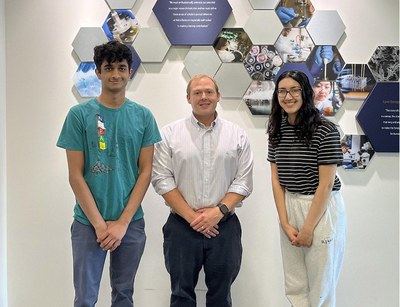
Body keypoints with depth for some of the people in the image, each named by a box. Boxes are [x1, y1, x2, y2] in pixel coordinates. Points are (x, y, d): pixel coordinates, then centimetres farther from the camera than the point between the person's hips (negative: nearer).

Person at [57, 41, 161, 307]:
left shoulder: (143, 116, 2)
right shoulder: (80, 114, -3)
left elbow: (145, 172, 0)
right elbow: (76, 175, -5)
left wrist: (122, 222, -8)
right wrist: (99, 223, -10)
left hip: (131, 222, 2)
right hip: (89, 222, -2)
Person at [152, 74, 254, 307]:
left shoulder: (237, 135, 4)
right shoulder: (170, 133, 1)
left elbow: (244, 182, 2)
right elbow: (162, 180, -4)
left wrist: (219, 211, -11)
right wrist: (192, 216, -10)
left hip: (224, 225, 1)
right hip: (182, 226, -1)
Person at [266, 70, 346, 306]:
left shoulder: (325, 131, -14)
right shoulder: (277, 131, 4)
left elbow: (326, 183, -14)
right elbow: (276, 179, 4)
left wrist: (308, 227, -12)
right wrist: (285, 223, -3)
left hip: (322, 209, -5)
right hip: (289, 207, 5)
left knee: (320, 283, 7)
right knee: (294, 285, 14)